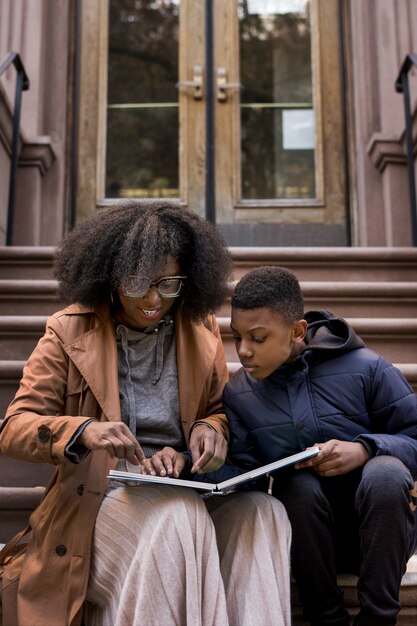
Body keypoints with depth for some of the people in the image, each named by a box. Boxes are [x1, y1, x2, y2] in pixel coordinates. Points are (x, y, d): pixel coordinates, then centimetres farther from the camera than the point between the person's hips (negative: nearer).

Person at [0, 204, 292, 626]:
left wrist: (209, 429, -8)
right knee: (176, 518, -34)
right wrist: (84, 432, -27)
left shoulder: (201, 329, 10)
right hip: (102, 499, -3)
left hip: (188, 492, 3)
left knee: (262, 511, -27)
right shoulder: (70, 332, 0)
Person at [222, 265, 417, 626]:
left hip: (382, 524, -1)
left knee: (385, 472, -33)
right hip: (309, 530, 2)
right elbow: (243, 472, -6)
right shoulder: (237, 394, 0)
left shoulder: (365, 368, -9)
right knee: (298, 484, -31)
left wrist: (365, 449, -25)